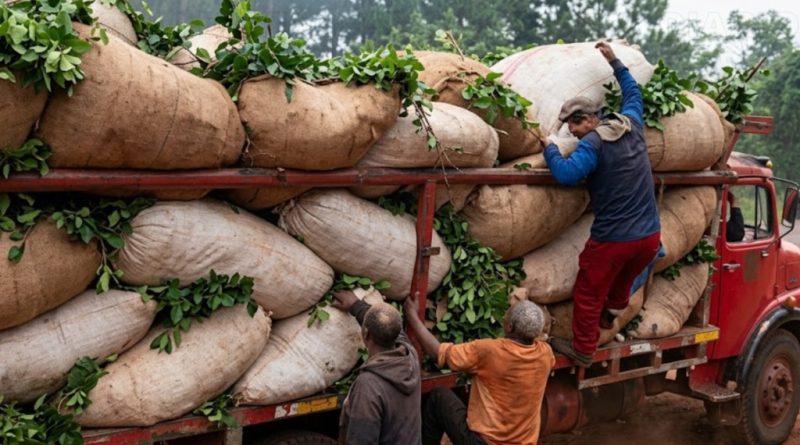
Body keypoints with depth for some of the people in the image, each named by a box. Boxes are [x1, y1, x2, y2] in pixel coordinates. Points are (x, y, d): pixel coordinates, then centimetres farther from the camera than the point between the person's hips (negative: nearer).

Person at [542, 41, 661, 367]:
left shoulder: (593, 143, -15)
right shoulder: (631, 124, 6)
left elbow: (567, 174, -29)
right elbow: (633, 93, 26)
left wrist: (549, 148, -13)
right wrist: (615, 62, 33)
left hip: (612, 239, -7)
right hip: (649, 235, 7)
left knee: (588, 294, 12)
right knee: (624, 276, 34)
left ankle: (583, 349, 23)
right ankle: (615, 307, 57)